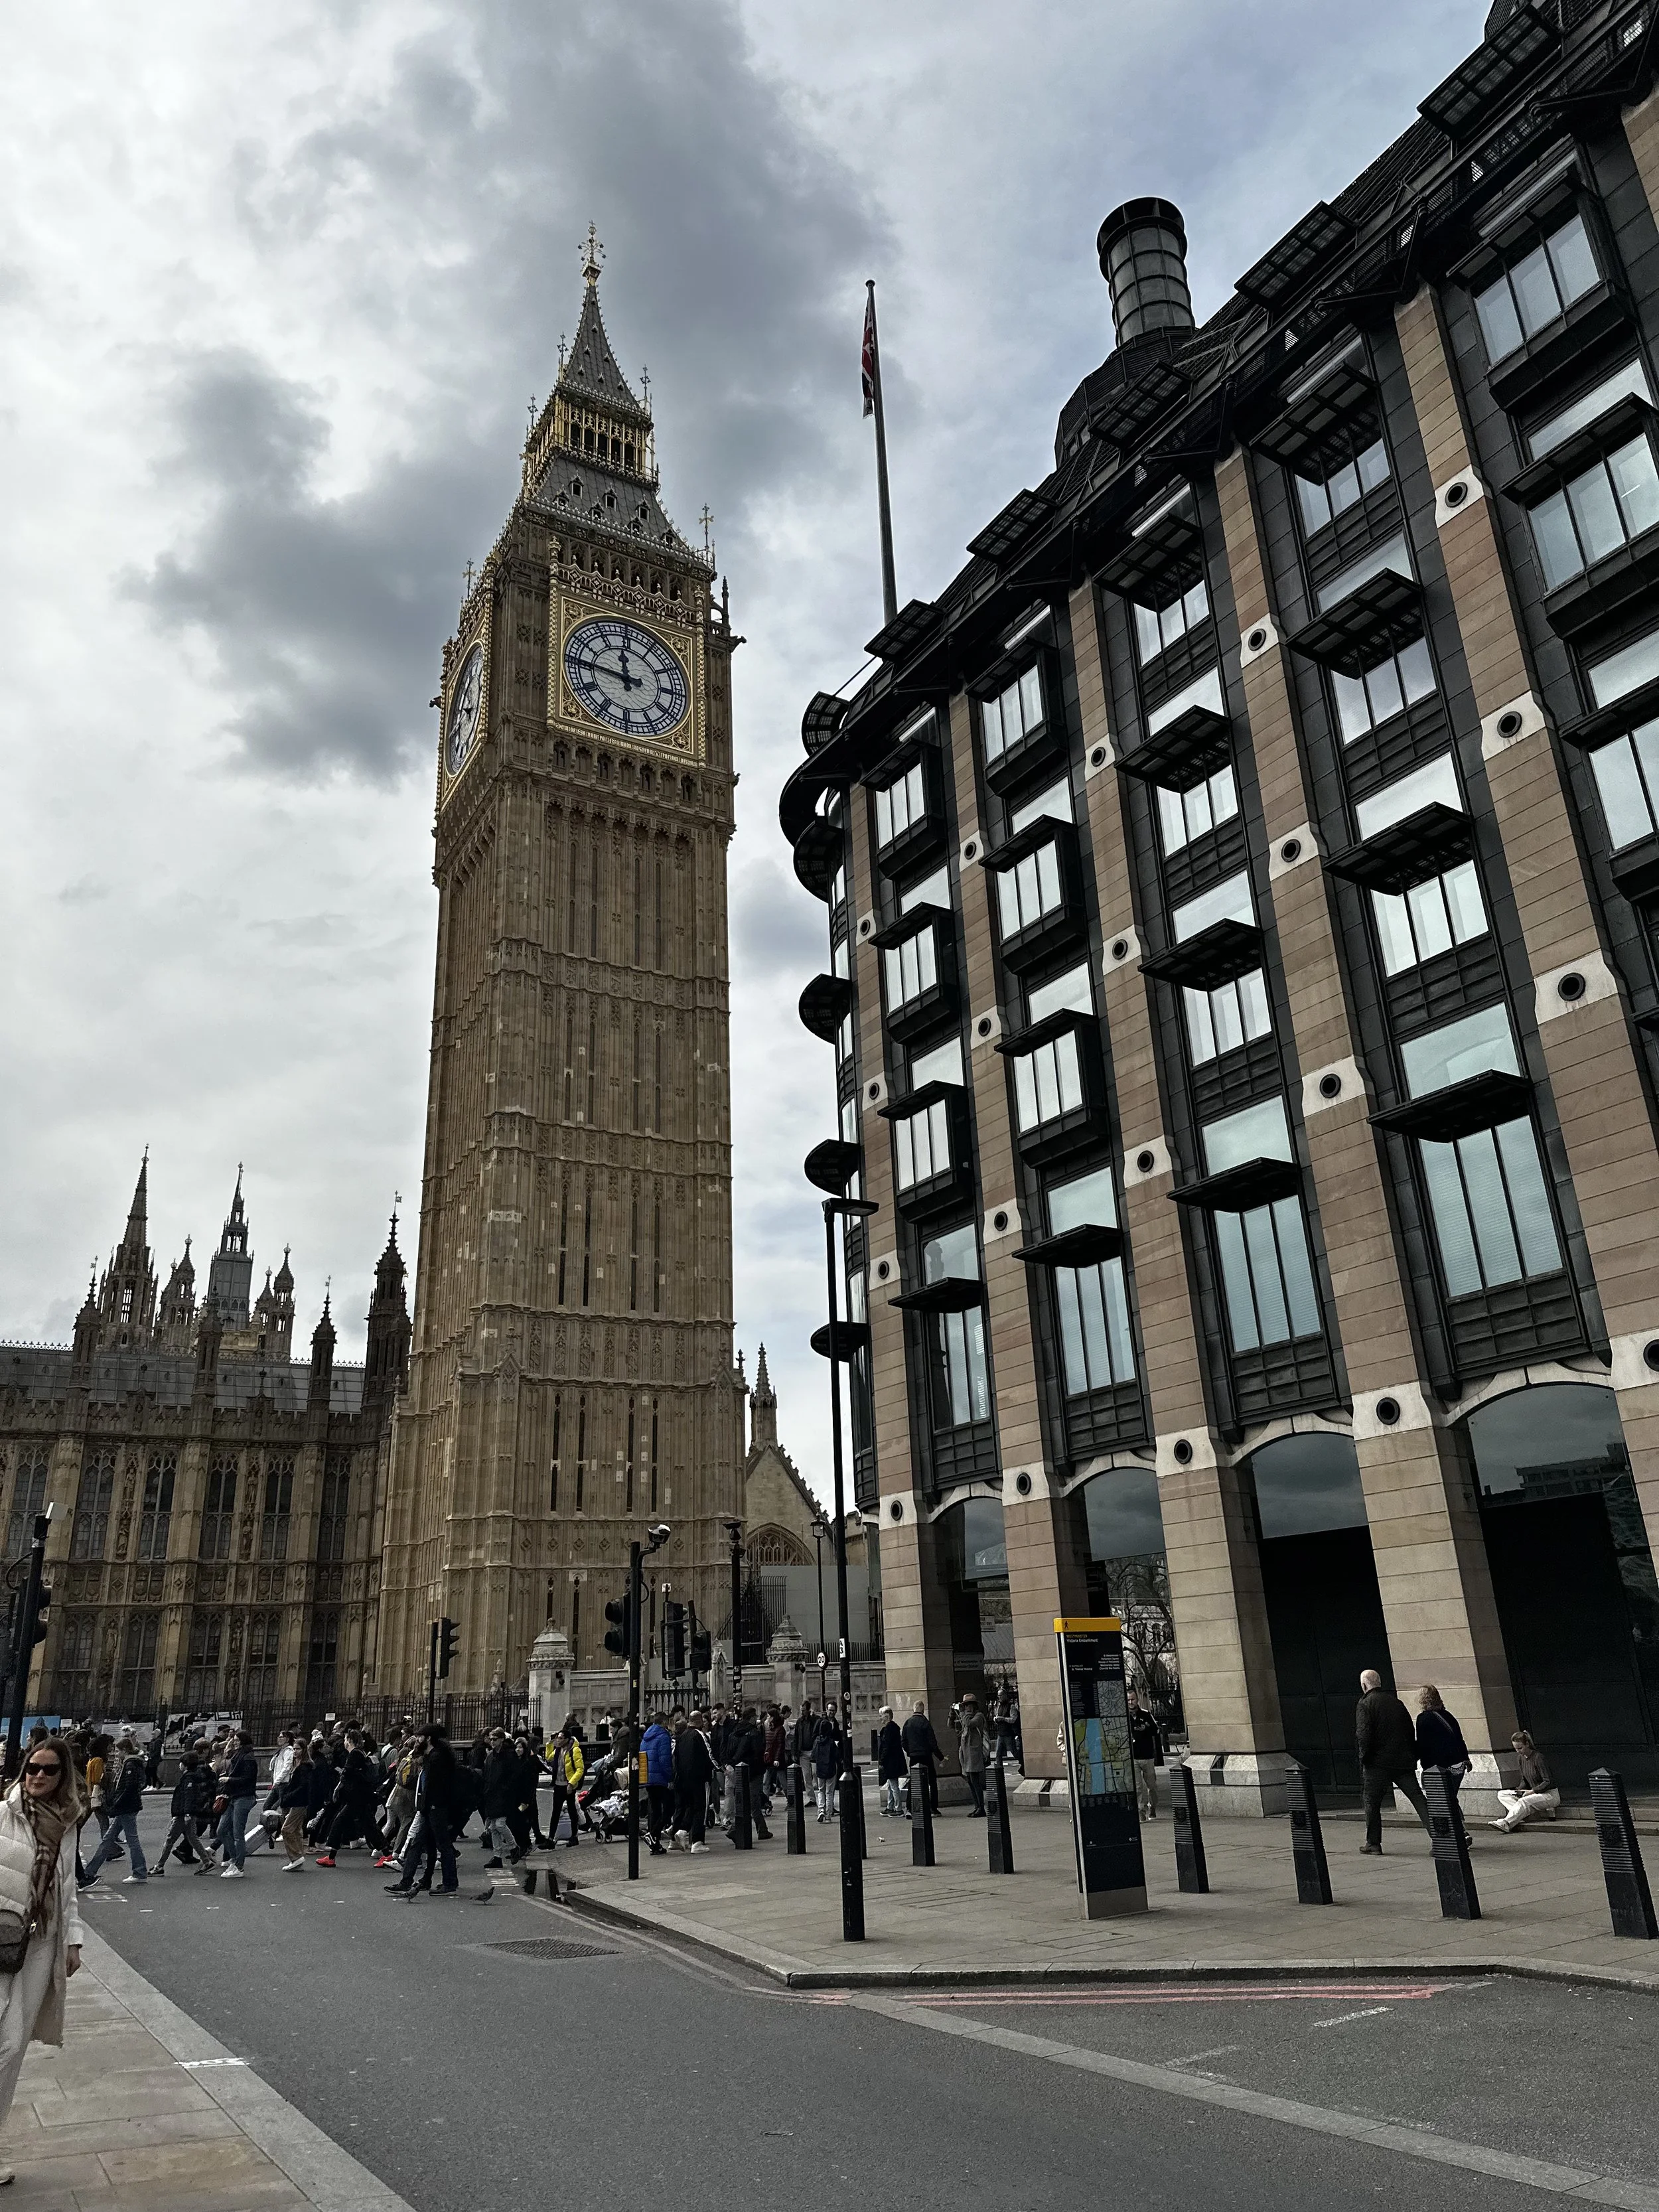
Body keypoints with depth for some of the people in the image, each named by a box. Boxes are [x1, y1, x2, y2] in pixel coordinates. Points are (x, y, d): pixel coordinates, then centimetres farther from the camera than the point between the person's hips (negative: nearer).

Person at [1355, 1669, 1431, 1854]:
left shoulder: (1365, 1704, -5)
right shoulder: (1395, 1701, 13)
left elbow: (1363, 1735, -15)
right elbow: (1411, 1732, 14)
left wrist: (1364, 1758, -5)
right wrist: (1413, 1757, 18)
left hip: (1379, 1763, -5)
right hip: (1404, 1762, 5)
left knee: (1372, 1803, 9)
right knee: (1418, 1798, 1)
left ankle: (1373, 1843, 15)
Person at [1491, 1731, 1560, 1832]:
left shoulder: (1538, 1757, -19)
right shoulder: (1521, 1758, 4)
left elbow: (1548, 1782, -20)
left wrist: (1532, 1791, -23)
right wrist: (1519, 1791, -7)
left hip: (1550, 1795, -8)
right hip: (1536, 1793, 8)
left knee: (1524, 1801, -36)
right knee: (1501, 1794, -6)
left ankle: (1506, 1824, -42)